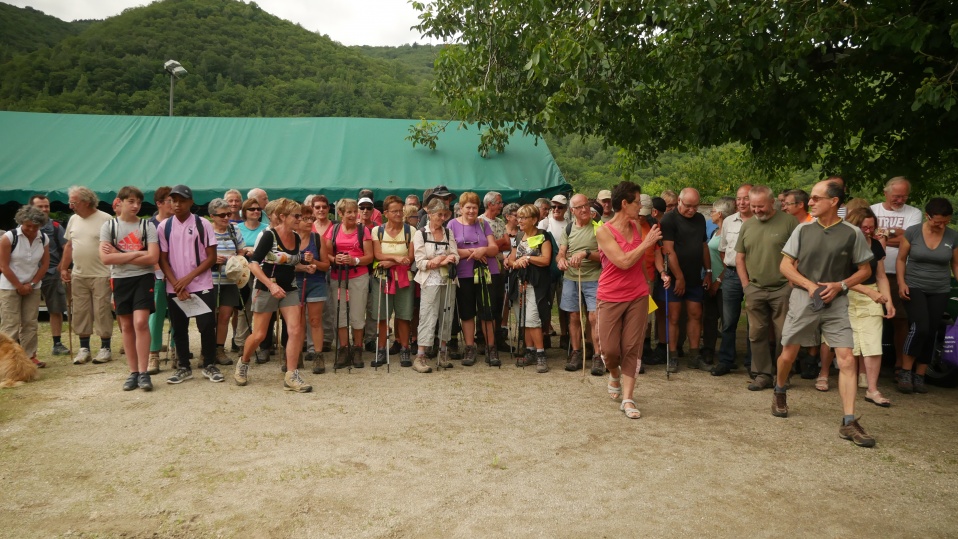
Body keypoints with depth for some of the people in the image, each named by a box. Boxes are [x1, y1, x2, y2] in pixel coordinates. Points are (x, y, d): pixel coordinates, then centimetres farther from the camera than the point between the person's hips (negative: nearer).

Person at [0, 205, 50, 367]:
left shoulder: (44, 239, -1)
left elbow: (45, 264, 4)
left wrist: (31, 284, -4)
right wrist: (19, 286, -9)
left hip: (33, 288, 4)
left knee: (30, 324, 7)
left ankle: (30, 356, 13)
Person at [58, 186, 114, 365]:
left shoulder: (105, 220, -10)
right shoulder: (73, 219, 10)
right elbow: (69, 246, 17)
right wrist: (63, 268, 14)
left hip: (101, 275, -6)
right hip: (78, 276, 6)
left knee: (102, 311, 0)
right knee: (80, 312, 10)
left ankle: (105, 348, 10)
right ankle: (84, 348, 21)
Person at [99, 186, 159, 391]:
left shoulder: (147, 226, -1)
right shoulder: (109, 226, 2)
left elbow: (152, 258, -11)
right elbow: (105, 258, -10)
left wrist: (119, 256, -10)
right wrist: (135, 254, -14)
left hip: (143, 278, -2)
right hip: (120, 280, 2)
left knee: (141, 323, -12)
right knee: (127, 326, 8)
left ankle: (143, 373, -5)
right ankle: (133, 372, 17)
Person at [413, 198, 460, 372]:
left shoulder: (449, 233, 9)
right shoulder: (420, 234, -2)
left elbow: (455, 258, 0)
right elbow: (420, 263, -9)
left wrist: (438, 260, -18)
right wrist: (444, 261, -12)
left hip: (449, 280, 4)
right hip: (430, 282, -4)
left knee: (446, 316, 7)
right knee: (428, 317, -8)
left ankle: (443, 354, 17)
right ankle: (420, 357, -7)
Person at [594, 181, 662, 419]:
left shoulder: (636, 227, 7)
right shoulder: (604, 231, -10)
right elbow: (623, 262, -20)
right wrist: (647, 242, -13)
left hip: (637, 295, 4)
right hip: (611, 298, -4)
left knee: (632, 348, 0)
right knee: (610, 349, -3)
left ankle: (628, 399, 6)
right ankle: (615, 375, 32)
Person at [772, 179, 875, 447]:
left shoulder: (852, 233, -3)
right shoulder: (803, 229, 0)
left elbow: (865, 270, 4)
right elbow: (785, 265, 2)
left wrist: (840, 285, -12)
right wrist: (810, 285, -11)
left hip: (836, 303, -1)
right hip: (803, 300, 1)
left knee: (847, 360, -9)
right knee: (788, 354, 10)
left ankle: (848, 423, -5)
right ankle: (779, 392, 39)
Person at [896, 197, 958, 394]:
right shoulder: (912, 232, -7)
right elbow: (901, 259, 1)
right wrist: (901, 282, -9)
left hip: (940, 292, 3)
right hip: (914, 288, -3)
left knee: (931, 333, 4)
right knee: (919, 328, -18)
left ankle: (920, 377, 13)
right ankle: (905, 372, -4)